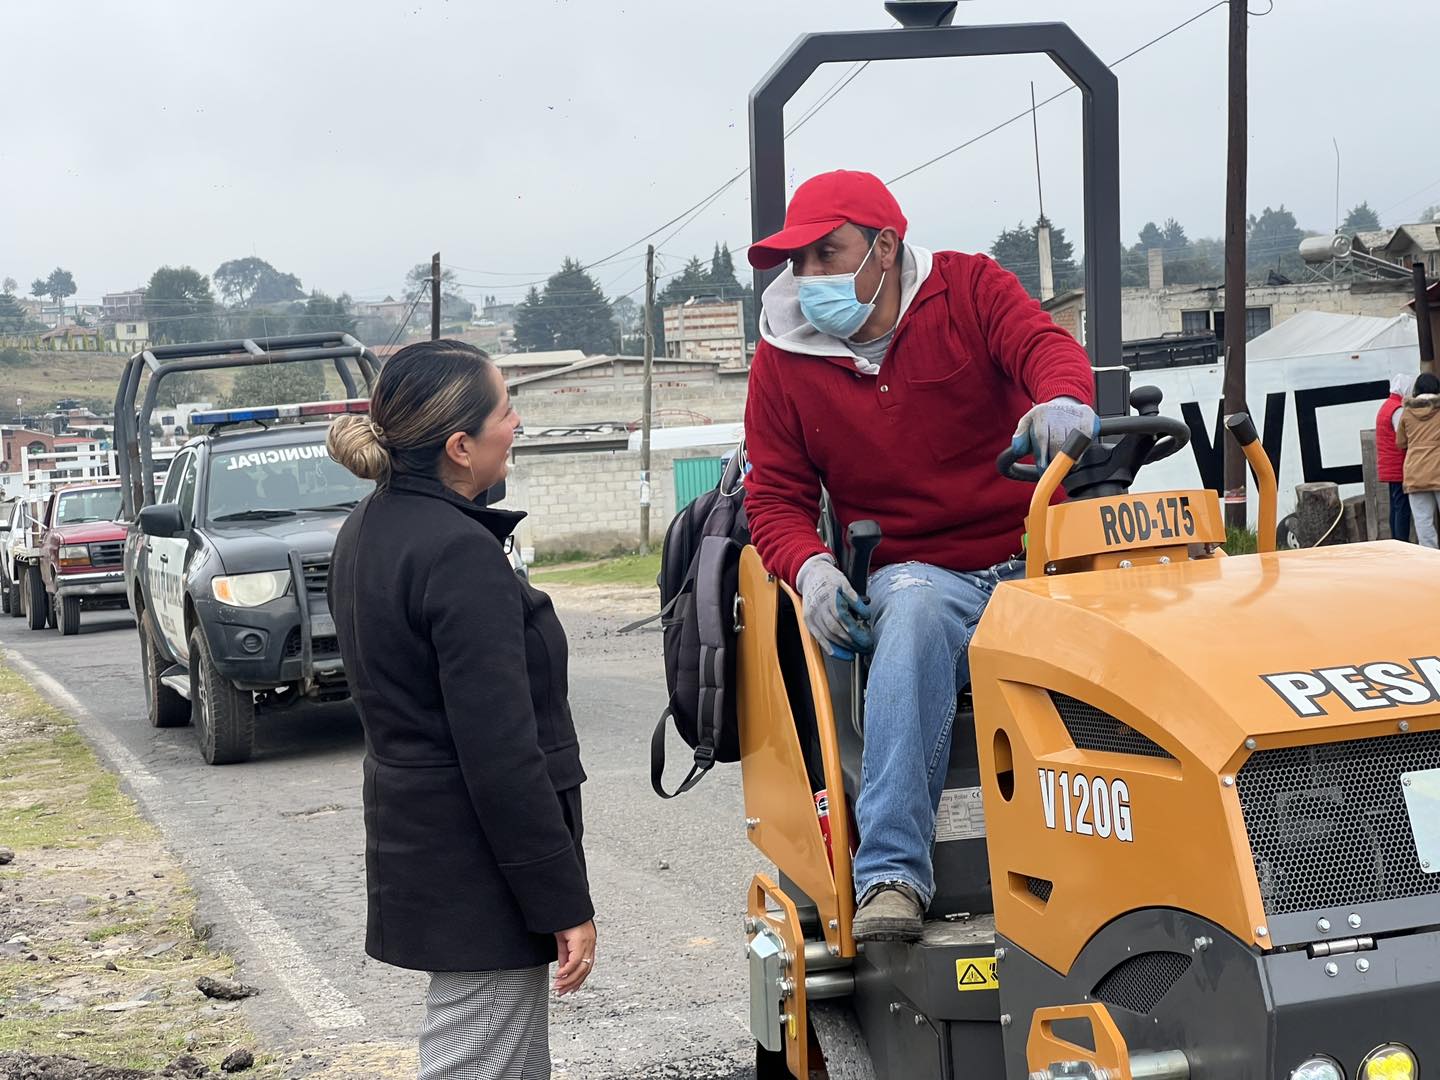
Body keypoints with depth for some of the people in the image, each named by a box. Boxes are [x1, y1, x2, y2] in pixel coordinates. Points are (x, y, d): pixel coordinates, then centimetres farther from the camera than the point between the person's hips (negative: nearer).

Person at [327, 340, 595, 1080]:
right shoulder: (460, 554, -21)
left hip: (412, 844, 10)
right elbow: (503, 756, -23)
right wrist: (564, 903, -18)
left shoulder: (366, 532, 9)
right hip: (475, 869, -10)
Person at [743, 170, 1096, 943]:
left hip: (1032, 555, 1)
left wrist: (1062, 400, -38)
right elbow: (775, 497, 8)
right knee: (915, 613, -38)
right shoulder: (782, 359, 8)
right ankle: (890, 875, -43)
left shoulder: (968, 289, 5)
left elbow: (1046, 347, -12)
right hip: (915, 571, -1)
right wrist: (808, 567, -15)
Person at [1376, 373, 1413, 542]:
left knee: (1396, 507, 11)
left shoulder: (1386, 406, 18)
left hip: (1389, 469, 10)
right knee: (1403, 509, -10)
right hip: (1400, 469, -10)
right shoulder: (1398, 409, -15)